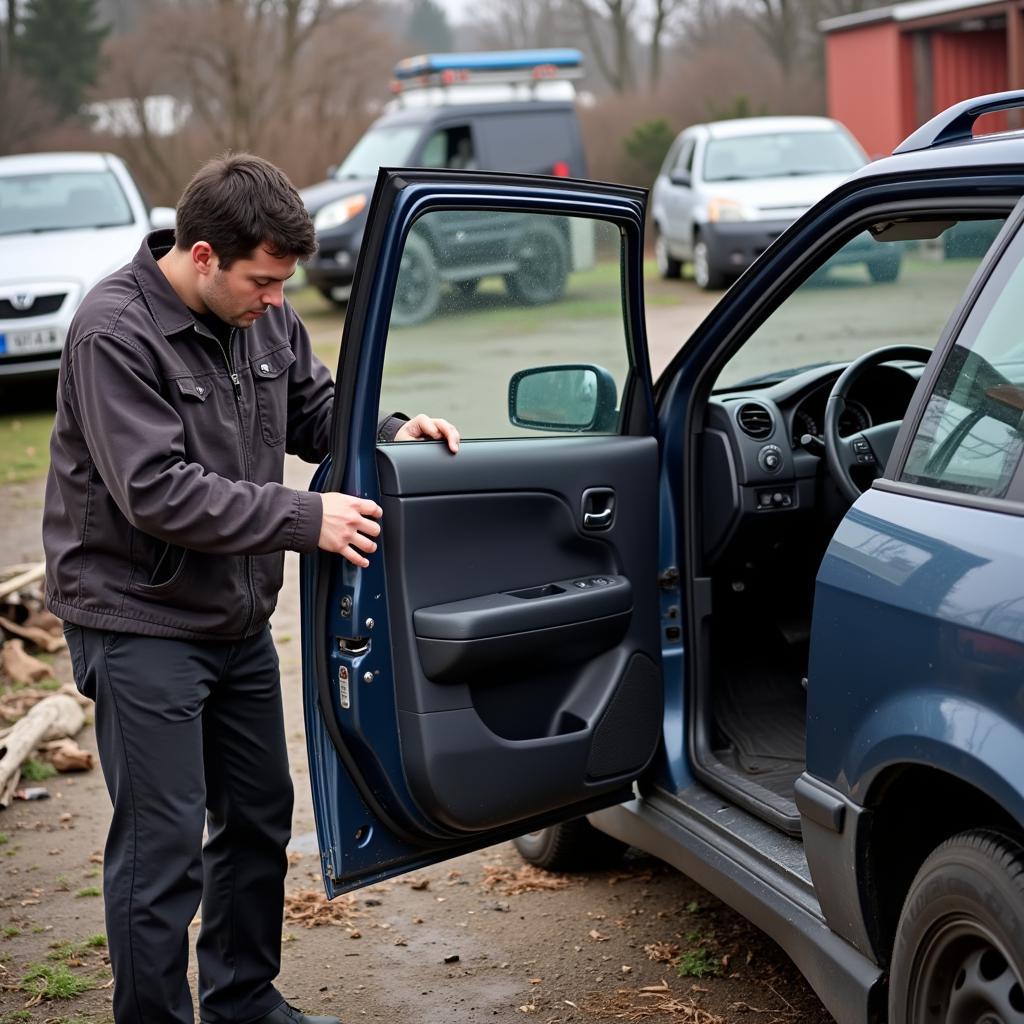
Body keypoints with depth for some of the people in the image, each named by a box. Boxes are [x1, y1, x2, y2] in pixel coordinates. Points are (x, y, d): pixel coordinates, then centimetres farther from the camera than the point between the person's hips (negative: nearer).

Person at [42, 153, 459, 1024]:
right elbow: (155, 492, -27)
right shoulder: (115, 332, -22)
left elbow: (315, 410, 13)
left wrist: (388, 434, -8)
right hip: (140, 623, -8)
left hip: (237, 618, 8)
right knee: (163, 846, -4)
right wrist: (304, 519, -28)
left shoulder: (263, 315, 1)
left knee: (260, 818, 18)